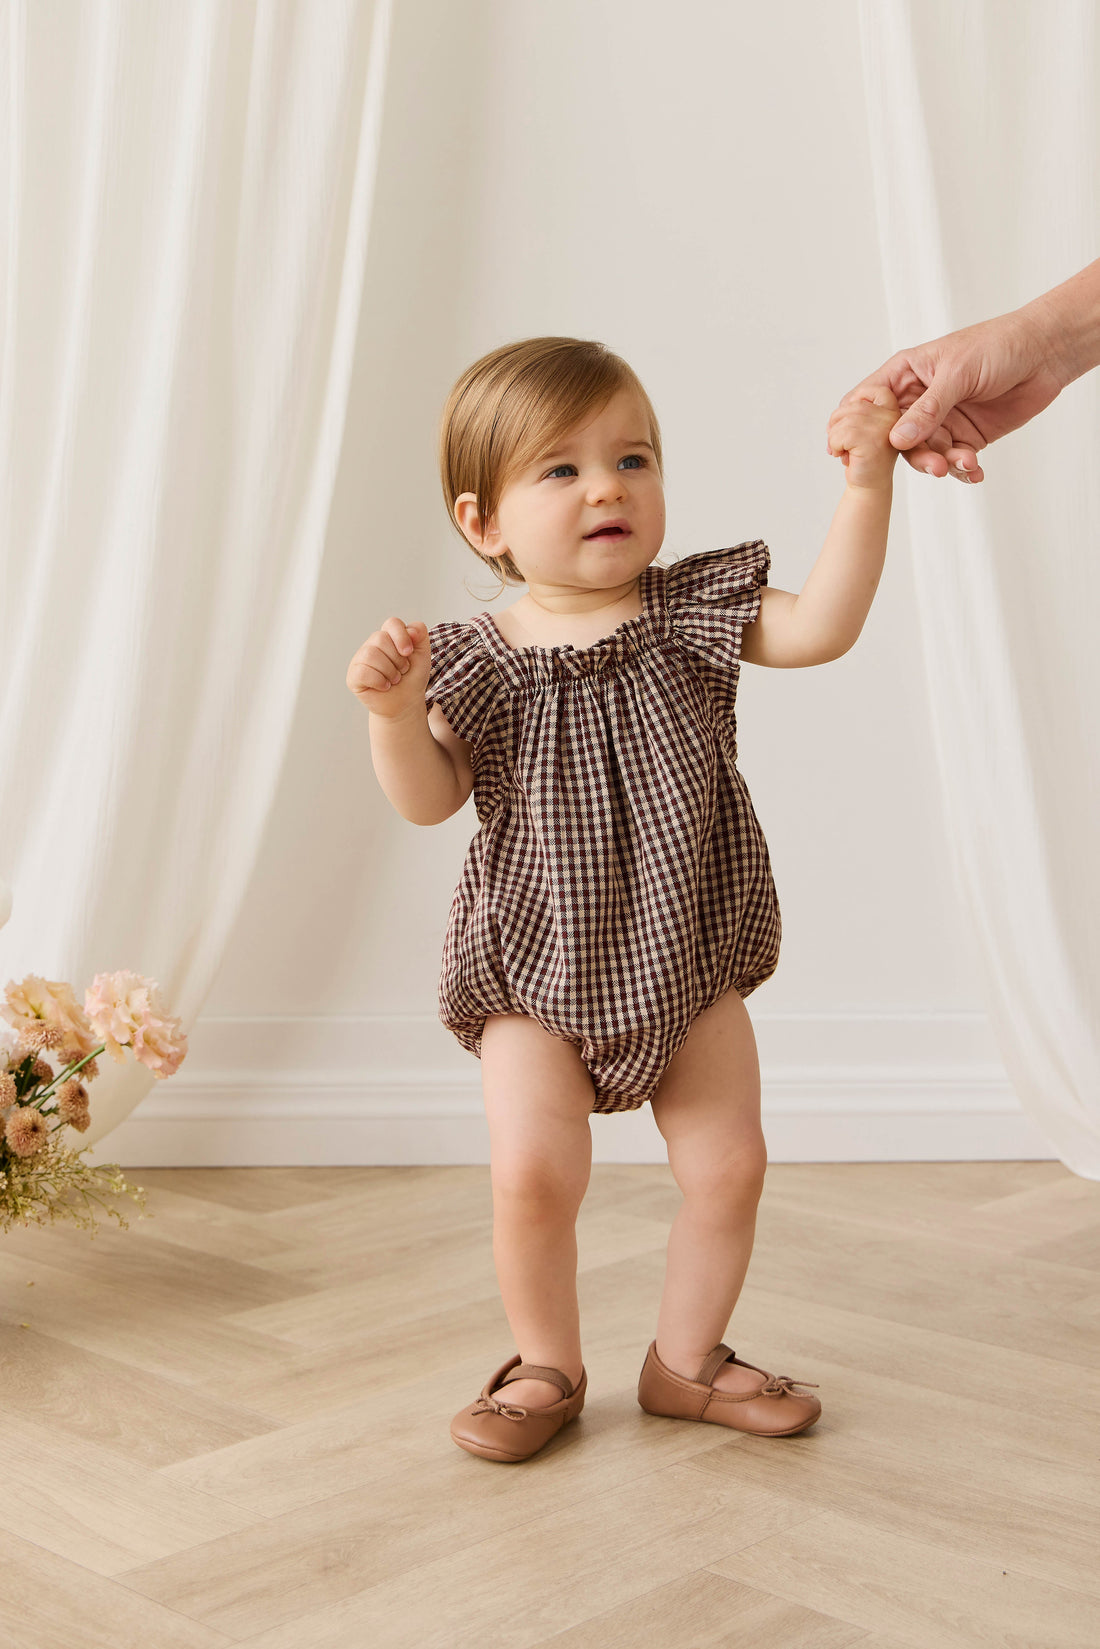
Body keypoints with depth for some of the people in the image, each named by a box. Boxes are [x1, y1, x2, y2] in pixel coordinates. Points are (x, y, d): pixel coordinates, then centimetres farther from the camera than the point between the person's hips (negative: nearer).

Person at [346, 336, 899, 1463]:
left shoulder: (692, 611, -2)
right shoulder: (482, 661, -6)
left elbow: (820, 627, -15)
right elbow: (429, 801, -7)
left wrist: (865, 485, -23)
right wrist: (394, 713, -25)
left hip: (686, 955, 2)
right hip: (538, 964, -2)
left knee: (728, 1165, 4)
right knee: (533, 1176, -10)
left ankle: (686, 1359, 28)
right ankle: (547, 1367, 17)